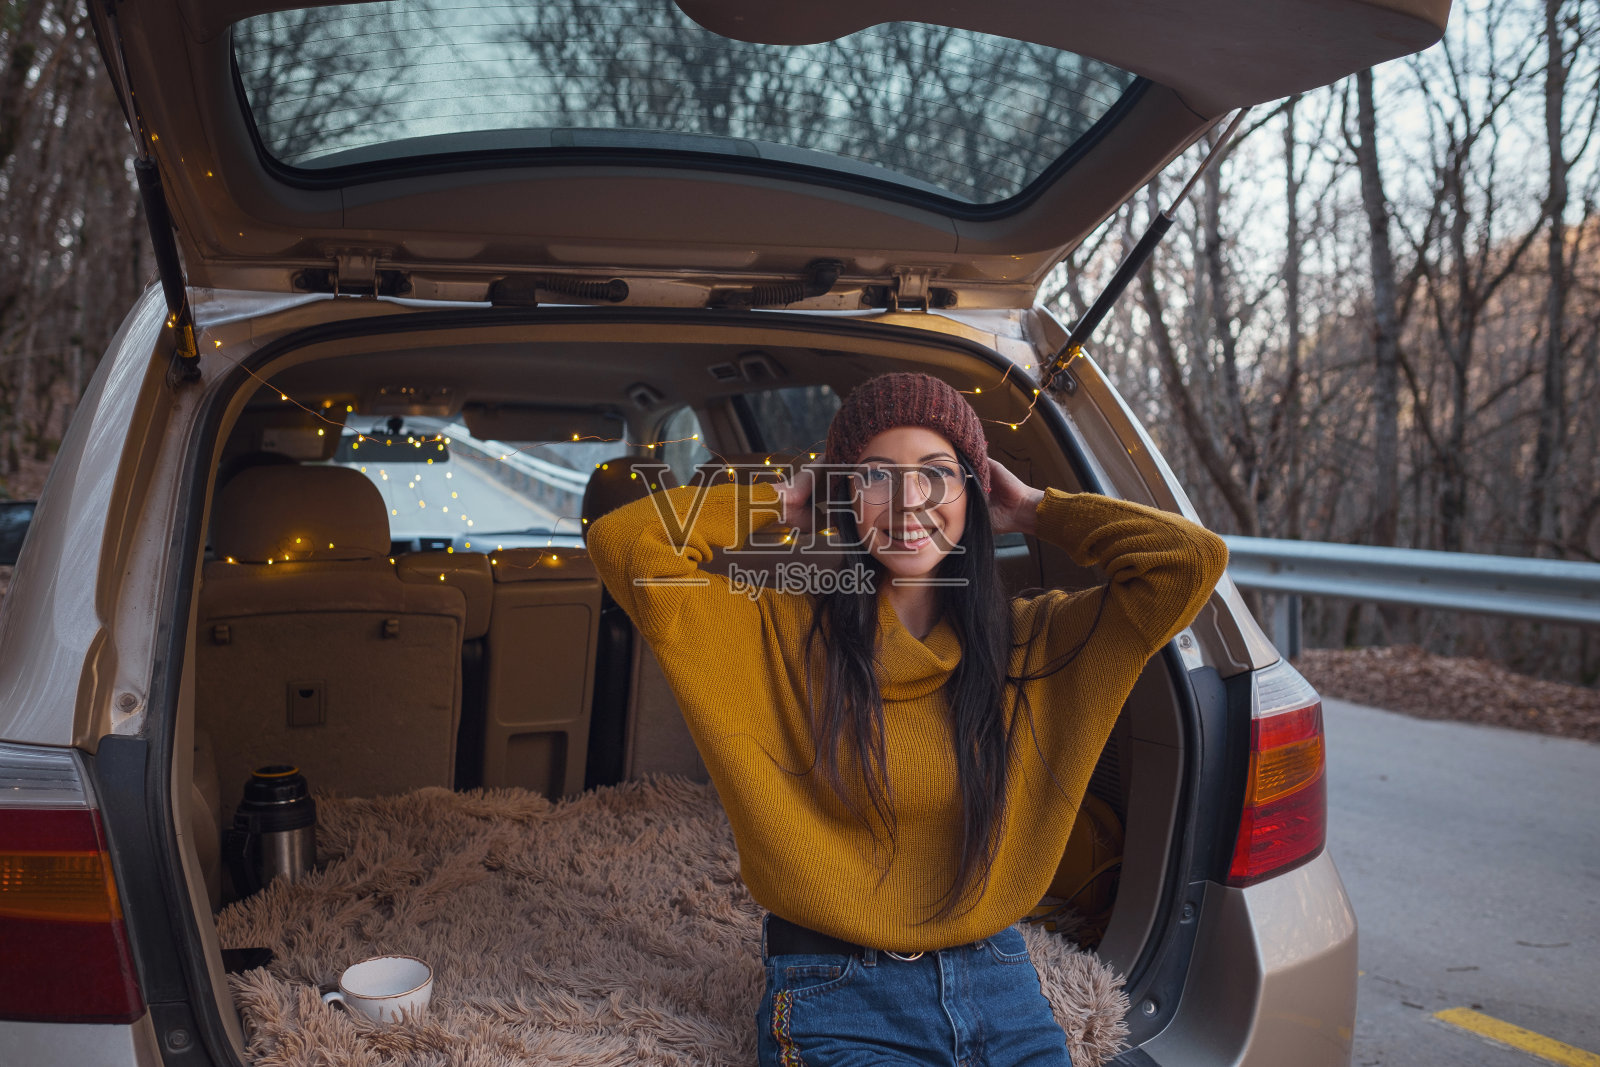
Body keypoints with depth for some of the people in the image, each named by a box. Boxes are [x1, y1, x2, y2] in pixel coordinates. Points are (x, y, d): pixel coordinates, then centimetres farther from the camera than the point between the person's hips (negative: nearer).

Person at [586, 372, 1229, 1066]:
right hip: (839, 1008, -3)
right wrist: (782, 504, -1)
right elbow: (623, 543, -11)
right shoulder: (783, 633, -2)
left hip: (1002, 991, 3)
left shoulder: (1031, 643, 4)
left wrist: (1032, 511, 5)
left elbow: (1192, 560, -2)